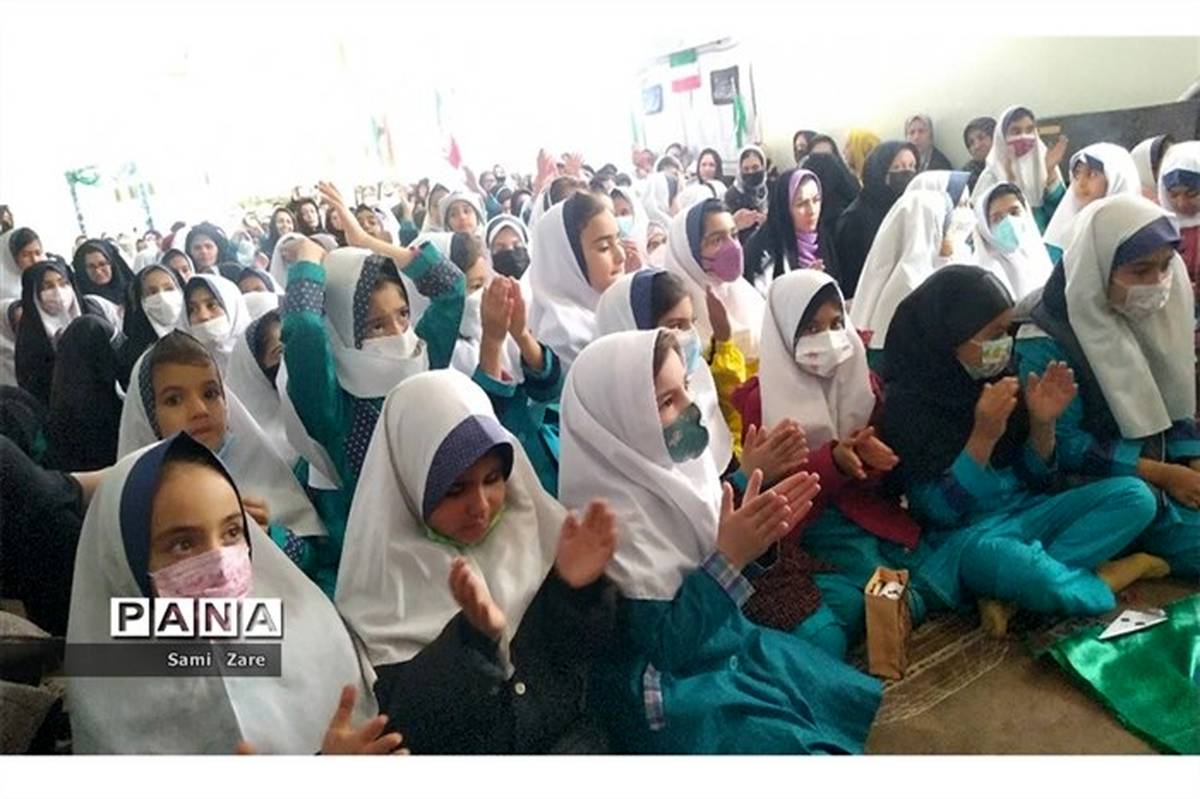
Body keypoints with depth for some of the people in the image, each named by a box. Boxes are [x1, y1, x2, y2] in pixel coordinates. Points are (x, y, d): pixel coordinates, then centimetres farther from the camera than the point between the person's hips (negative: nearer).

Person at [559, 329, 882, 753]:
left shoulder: (670, 464, -5)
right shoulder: (609, 517, -27)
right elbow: (660, 648, -23)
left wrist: (756, 528, -12)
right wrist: (731, 556, -29)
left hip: (732, 644, 8)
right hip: (671, 691, -7)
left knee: (870, 708, 6)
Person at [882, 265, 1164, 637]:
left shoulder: (996, 377, 1)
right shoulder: (906, 402, -14)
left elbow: (1036, 480, 9)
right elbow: (935, 513, -18)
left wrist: (1043, 424, -10)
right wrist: (984, 436, -26)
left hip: (1025, 513, 7)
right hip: (964, 535, -7)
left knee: (1135, 495, -10)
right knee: (992, 555, -39)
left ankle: (1013, 598, -19)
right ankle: (1103, 579, -7)